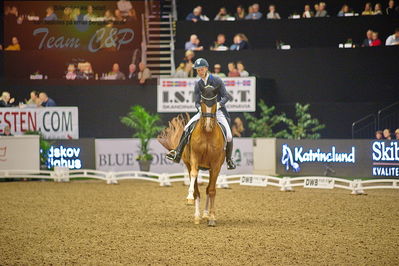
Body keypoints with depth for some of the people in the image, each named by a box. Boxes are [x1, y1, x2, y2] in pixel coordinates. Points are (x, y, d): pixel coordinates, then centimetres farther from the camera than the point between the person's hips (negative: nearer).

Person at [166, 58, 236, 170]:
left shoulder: (217, 81, -5)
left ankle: (229, 159, 6)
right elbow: (197, 102, 2)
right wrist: (200, 108, -22)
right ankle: (177, 154, -12)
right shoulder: (198, 84, 4)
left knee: (228, 136, -18)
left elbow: (226, 97, -6)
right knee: (187, 128, -15)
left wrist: (219, 104, -26)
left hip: (218, 111, -3)